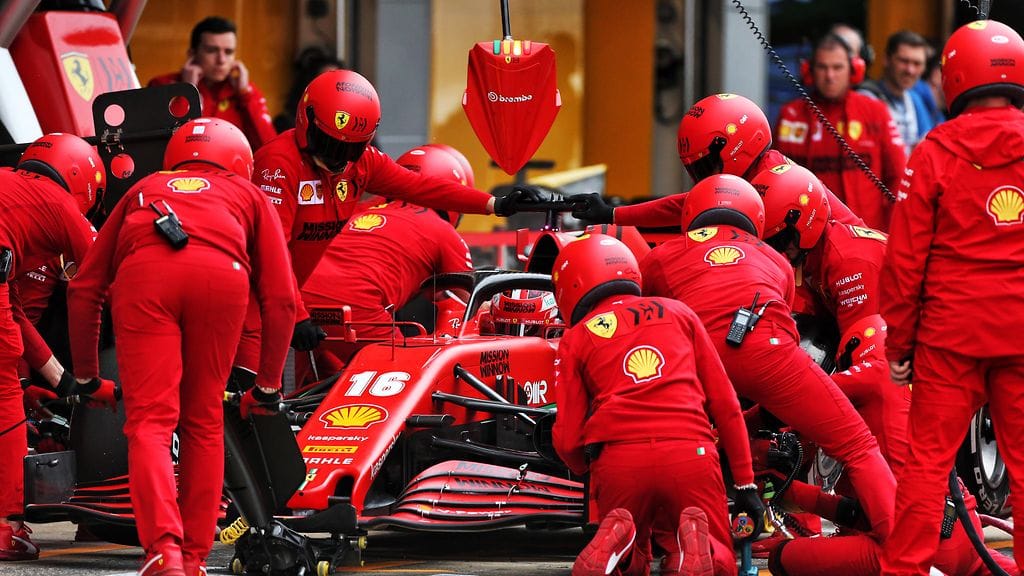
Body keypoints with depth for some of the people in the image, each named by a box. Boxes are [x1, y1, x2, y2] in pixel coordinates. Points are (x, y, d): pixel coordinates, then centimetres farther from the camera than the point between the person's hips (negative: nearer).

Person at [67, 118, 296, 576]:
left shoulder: (143, 191, 40)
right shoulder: (249, 195, 37)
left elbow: (84, 289, 32)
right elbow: (280, 299, 26)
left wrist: (85, 376, 40)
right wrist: (268, 385, 36)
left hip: (143, 271, 0)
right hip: (222, 272, 0)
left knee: (150, 421, -1)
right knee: (203, 421, 15)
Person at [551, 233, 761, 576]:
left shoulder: (576, 338, 16)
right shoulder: (678, 313, 21)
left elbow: (567, 439, 9)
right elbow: (725, 404, 16)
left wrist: (585, 470, 31)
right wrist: (745, 482, 20)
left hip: (617, 461, 0)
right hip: (691, 455, 0)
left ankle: (615, 544, -12)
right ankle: (694, 547, -19)